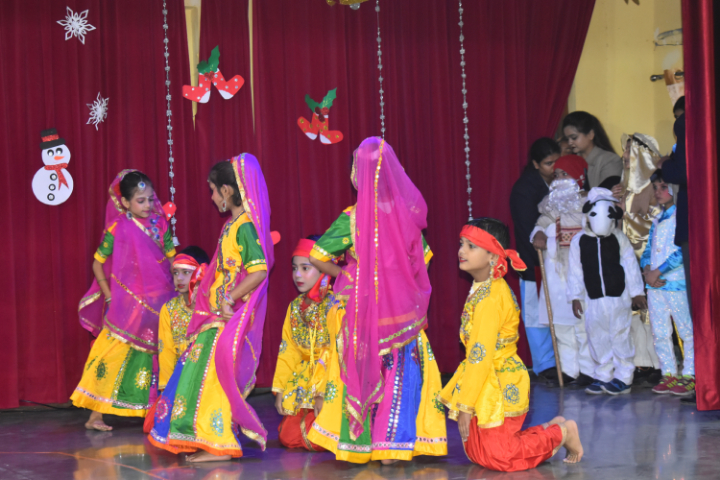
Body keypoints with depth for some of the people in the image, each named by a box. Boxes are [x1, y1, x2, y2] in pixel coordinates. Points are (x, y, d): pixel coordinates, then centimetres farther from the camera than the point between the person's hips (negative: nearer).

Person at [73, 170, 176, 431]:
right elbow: (98, 264, 0)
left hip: (159, 303, 4)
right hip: (127, 306, -4)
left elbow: (172, 260, 10)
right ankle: (95, 416, -1)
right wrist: (109, 298, -5)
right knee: (113, 354, -6)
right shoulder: (117, 229, -7)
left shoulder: (160, 225, 4)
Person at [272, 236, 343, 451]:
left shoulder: (335, 305, -15)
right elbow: (287, 352, 13)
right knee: (288, 437, -3)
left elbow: (336, 354, -19)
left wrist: (323, 393, -22)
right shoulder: (295, 307, 10)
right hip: (303, 381, 7)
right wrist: (280, 390, 6)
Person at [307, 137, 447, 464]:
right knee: (400, 373, 8)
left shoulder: (352, 219, -11)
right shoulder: (408, 215, -3)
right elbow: (422, 259, 8)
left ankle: (358, 443, 11)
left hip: (362, 310, -2)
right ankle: (393, 445, 8)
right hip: (403, 310, 2)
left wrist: (341, 274, 6)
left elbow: (317, 256, -11)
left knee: (362, 372, 8)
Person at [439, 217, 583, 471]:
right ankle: (548, 430, 22)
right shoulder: (483, 289, 11)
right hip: (489, 385, 10)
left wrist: (466, 406, -22)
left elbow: (481, 355, -24)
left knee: (496, 456, -8)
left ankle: (563, 433, 10)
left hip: (501, 387, -10)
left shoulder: (490, 297, -21)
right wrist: (463, 401, 17)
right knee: (477, 452, 12)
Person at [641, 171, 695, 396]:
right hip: (655, 284, 7)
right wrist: (647, 271, -3)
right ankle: (668, 373, 16)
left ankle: (689, 375, 2)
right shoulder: (657, 221, 18)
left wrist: (659, 271, -16)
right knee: (660, 333, 9)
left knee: (687, 331, -4)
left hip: (677, 282, -7)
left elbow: (683, 250, -16)